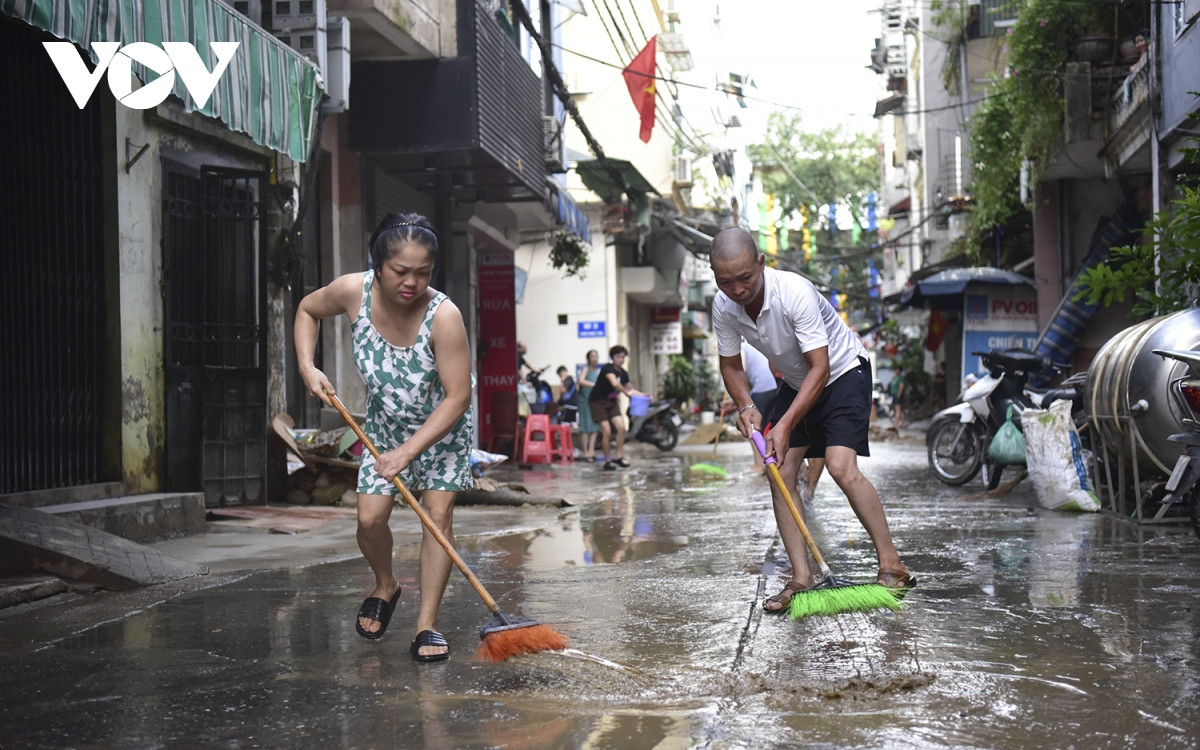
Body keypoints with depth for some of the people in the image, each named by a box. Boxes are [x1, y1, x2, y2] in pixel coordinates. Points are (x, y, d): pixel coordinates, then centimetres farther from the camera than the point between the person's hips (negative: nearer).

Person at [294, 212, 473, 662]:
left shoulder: (443, 316, -34)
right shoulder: (353, 292, -24)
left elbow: (458, 397, -32)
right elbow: (308, 310, 0)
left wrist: (408, 452, -35)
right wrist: (307, 367, -14)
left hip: (443, 427, -3)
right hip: (384, 425, 3)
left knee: (438, 515, -9)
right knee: (370, 518, -5)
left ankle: (427, 624, -1)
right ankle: (385, 585, 26)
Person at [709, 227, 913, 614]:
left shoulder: (795, 292, -33)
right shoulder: (723, 307, -14)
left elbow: (820, 368, -30)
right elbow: (731, 365, 2)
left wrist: (785, 425, -34)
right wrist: (746, 406, -17)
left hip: (843, 370, -6)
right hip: (796, 381, 7)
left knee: (841, 466, -22)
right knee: (779, 474, -5)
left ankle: (892, 565, -12)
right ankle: (801, 578, 0)